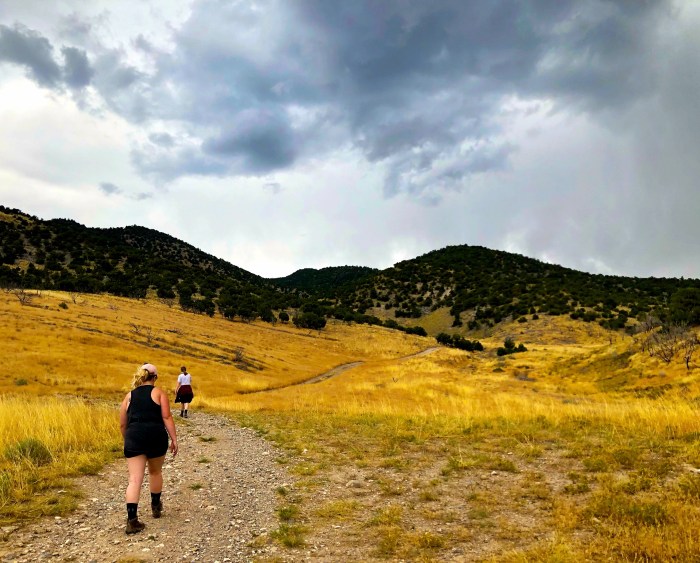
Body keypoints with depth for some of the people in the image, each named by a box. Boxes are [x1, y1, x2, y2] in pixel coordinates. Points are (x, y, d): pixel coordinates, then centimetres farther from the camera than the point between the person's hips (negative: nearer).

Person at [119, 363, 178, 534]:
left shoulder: (129, 395, 14)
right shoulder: (159, 393, 5)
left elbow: (122, 424, 15)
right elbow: (167, 417, -4)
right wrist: (174, 440, -1)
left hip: (134, 437, 1)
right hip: (156, 436, -1)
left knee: (134, 479, 0)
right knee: (155, 472, 21)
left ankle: (132, 520, -9)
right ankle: (156, 506, 38)